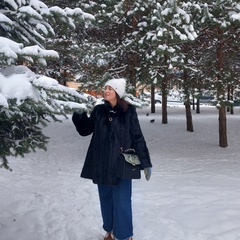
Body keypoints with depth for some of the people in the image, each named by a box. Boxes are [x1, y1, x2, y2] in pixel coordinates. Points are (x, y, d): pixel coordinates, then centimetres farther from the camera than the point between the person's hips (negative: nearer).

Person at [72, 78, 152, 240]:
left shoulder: (128, 111, -6)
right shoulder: (98, 110, 3)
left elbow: (137, 137, -4)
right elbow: (85, 130, 7)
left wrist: (145, 163, -6)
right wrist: (78, 114, -11)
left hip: (122, 163, -4)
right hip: (102, 164, 4)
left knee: (121, 201, 0)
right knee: (105, 198, 14)